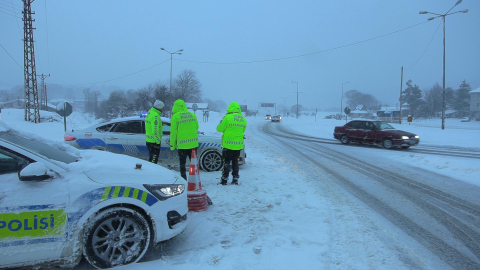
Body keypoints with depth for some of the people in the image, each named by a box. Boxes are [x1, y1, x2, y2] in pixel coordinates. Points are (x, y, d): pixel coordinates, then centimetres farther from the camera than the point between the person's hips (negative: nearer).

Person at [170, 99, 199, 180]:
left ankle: (184, 179, 8)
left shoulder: (175, 117, -8)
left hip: (182, 144, -4)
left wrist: (172, 144, -2)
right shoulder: (192, 114, 7)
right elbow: (196, 127, 14)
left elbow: (173, 132, -9)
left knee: (182, 163, 7)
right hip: (193, 143, 4)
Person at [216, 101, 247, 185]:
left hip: (228, 144, -5)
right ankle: (235, 179, 16)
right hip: (239, 144, 5)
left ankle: (224, 179, 7)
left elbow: (219, 129, -6)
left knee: (226, 162, 4)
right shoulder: (243, 119, 6)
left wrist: (221, 123, 14)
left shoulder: (227, 117, -13)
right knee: (235, 162, 15)